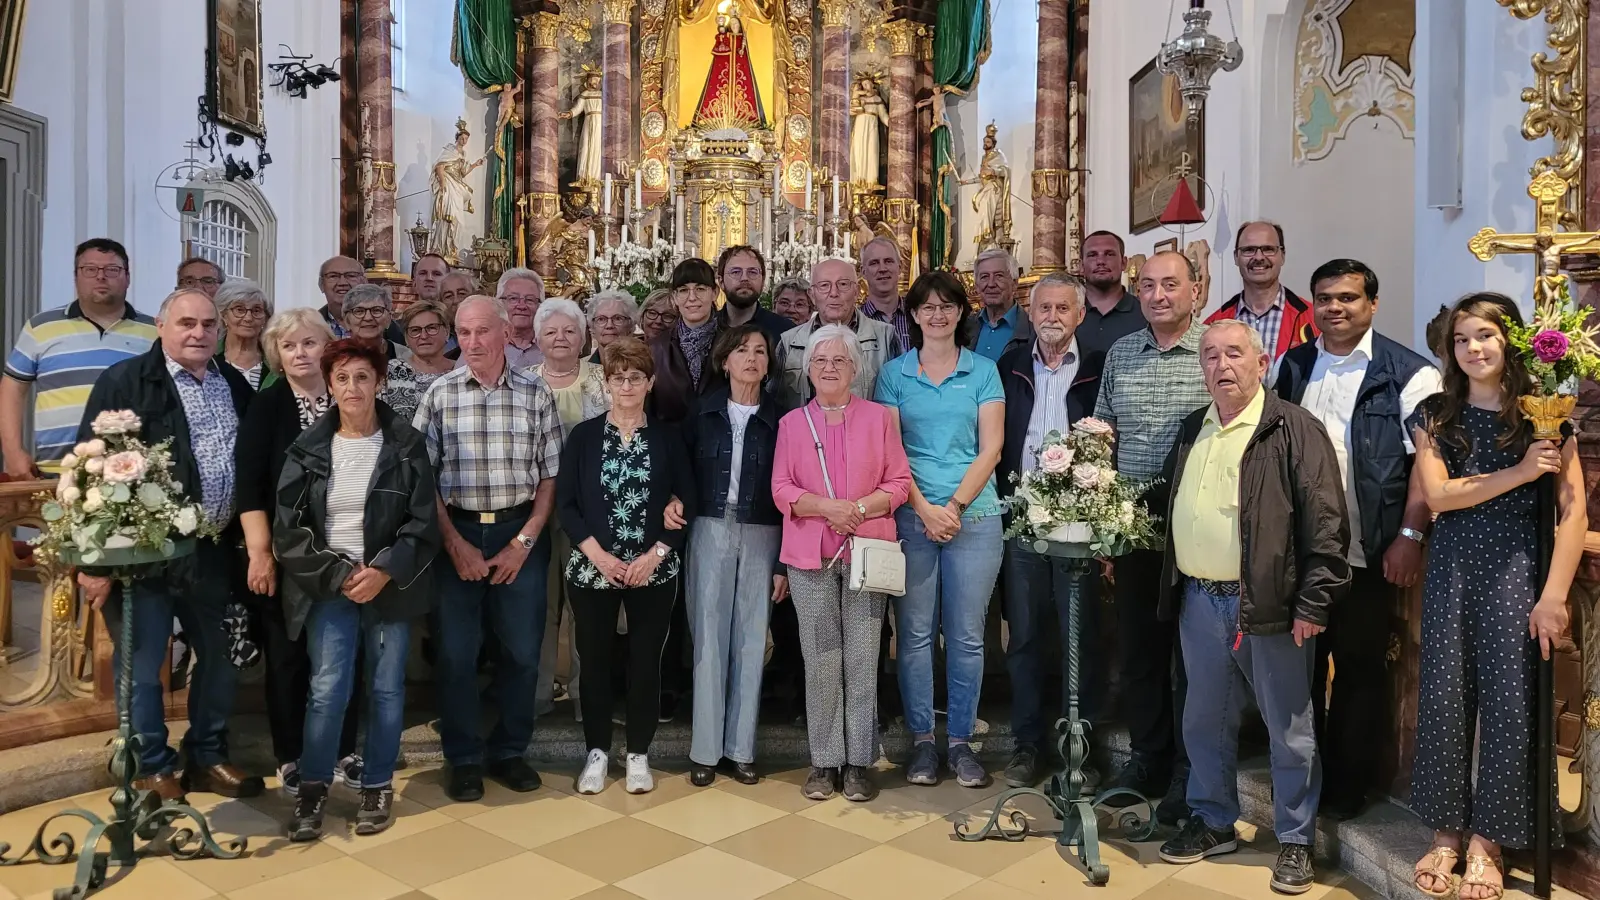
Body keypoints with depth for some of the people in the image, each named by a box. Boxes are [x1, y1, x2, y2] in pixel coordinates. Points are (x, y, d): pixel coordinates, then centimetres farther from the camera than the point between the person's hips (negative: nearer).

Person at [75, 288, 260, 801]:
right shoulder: (124, 383, -7)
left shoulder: (235, 386, 10)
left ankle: (207, 758, 29)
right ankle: (151, 769, 21)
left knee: (220, 657, 13)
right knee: (142, 665, 5)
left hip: (213, 549, 5)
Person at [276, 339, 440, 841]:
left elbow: (423, 525, -4)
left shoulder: (406, 446, -1)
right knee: (327, 690, -5)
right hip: (330, 587, 1)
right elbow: (289, 528, 0)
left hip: (390, 585, 0)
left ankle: (377, 786, 21)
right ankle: (313, 786, 14)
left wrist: (384, 572, -15)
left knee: (386, 688, 5)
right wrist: (338, 574, -10)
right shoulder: (308, 450, 2)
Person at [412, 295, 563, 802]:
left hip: (520, 534, 1)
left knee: (523, 648, 7)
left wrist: (524, 541, -7)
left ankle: (509, 751, 24)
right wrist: (454, 543, -8)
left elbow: (551, 474, 2)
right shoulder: (440, 394, 1)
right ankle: (463, 759, 21)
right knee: (456, 651, 6)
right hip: (457, 533, 0)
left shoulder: (536, 394, 2)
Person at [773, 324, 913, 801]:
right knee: (820, 661, 4)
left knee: (862, 660, 0)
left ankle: (858, 762, 10)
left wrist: (862, 506, -13)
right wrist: (827, 507, -13)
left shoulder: (878, 417, 7)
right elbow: (781, 490, 3)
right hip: (810, 556, 1)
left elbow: (899, 482, 4)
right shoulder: (792, 423, 9)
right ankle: (824, 761, 14)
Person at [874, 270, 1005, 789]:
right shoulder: (894, 373, 7)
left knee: (966, 635, 4)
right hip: (912, 515, 0)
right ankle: (921, 740, 16)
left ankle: (962, 741, 16)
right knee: (915, 632, 4)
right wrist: (924, 509, -9)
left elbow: (990, 448, 1)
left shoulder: (983, 371, 8)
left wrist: (955, 505, -10)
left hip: (974, 515, 0)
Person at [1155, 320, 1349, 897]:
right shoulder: (1192, 432, 13)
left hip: (1268, 605, -6)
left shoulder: (1294, 430, -8)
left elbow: (1325, 522, -12)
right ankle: (1213, 822, 32)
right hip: (1198, 602, 6)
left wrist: (1314, 602, -15)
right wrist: (1171, 589, 15)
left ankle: (1295, 839, 23)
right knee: (1205, 721, 15)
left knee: (1289, 728, 7)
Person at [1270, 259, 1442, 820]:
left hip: (1368, 553, -4)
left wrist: (1411, 535, -15)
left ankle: (1349, 784, 24)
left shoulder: (1408, 373, -5)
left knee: (1360, 667, 9)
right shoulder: (1290, 366, 9)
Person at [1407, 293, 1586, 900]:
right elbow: (1437, 494, -5)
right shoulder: (1434, 415, 6)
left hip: (1517, 567, -1)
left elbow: (1572, 510, -5)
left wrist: (1554, 595, -12)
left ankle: (1487, 839, 18)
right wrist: (1518, 472, -15)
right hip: (1452, 567, 2)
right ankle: (1446, 832, 18)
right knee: (1444, 698, 3)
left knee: (1508, 701, 1)